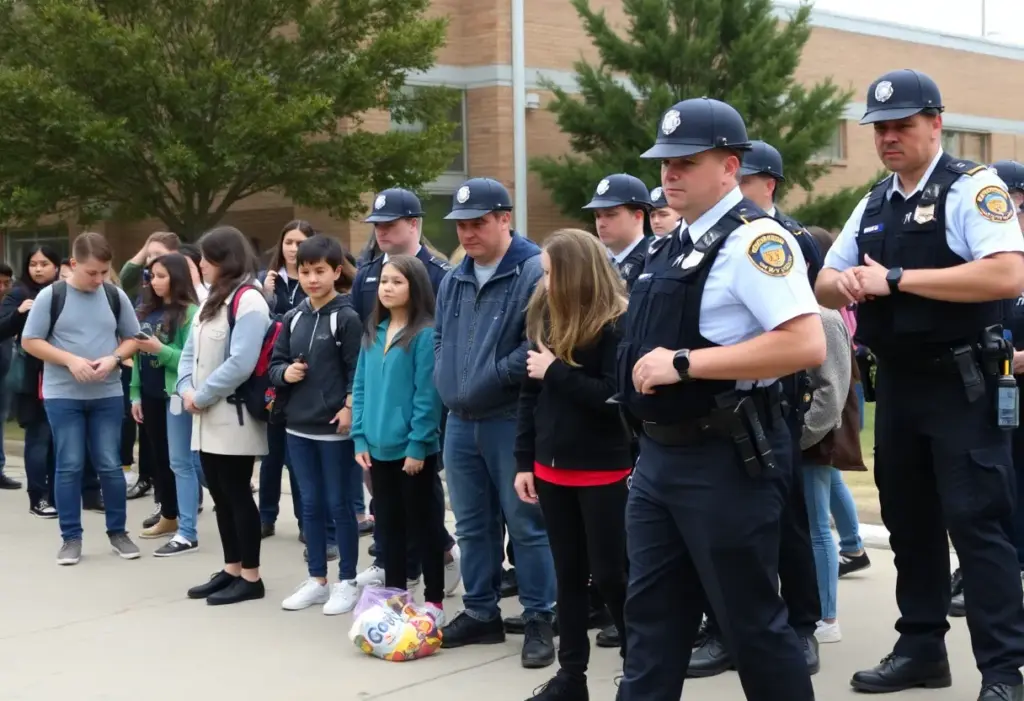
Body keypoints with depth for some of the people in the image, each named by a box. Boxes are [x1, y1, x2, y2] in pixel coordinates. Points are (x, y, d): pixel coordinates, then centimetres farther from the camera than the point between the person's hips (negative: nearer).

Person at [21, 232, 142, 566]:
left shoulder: (116, 295, 1)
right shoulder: (50, 296, -6)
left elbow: (132, 338, 9)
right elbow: (30, 341, -4)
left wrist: (113, 359, -12)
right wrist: (70, 360, -17)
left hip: (108, 395, 2)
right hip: (63, 395, -2)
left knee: (110, 465, 5)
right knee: (69, 466, 2)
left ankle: (118, 531, 18)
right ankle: (71, 537, 11)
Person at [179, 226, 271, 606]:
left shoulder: (248, 301, -13)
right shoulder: (210, 300, 16)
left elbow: (240, 363, -22)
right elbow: (191, 352, 16)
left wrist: (201, 396, -15)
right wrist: (186, 389, -2)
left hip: (233, 417, -9)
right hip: (207, 418, 9)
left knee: (238, 495, -3)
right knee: (220, 496, 12)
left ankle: (251, 578, 5)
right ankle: (231, 570, 21)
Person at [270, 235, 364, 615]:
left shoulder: (347, 317, -9)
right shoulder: (293, 318, 8)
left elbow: (359, 370, -12)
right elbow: (275, 363, 13)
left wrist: (350, 407, -21)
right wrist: (285, 373, -8)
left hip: (335, 427, -6)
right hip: (298, 426, 6)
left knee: (339, 504, 3)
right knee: (311, 505, 13)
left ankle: (347, 582, 14)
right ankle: (316, 580, 23)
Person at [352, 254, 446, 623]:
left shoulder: (426, 334, -12)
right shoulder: (373, 333, 9)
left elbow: (428, 395, -15)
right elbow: (361, 388, 10)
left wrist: (418, 444, -17)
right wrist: (360, 438, 3)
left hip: (414, 448, -6)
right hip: (379, 447, 6)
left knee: (425, 523, 5)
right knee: (389, 524, 15)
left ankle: (434, 601, 14)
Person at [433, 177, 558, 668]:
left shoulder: (535, 273, -12)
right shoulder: (453, 282, 13)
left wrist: (492, 379, -17)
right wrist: (445, 382, 8)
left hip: (512, 420, -7)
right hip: (460, 422, 7)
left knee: (526, 523, -1)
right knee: (473, 524, 14)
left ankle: (539, 620, 9)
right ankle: (480, 613, 25)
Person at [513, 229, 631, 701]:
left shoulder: (617, 325, -14)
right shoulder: (543, 316, 6)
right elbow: (530, 394, 10)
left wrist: (556, 370, -18)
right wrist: (524, 461, 9)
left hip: (604, 471, -6)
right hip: (552, 467, 6)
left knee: (610, 574, -1)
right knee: (568, 573, 12)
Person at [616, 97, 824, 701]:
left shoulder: (754, 238, -15)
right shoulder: (676, 244, 14)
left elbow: (806, 345, -26)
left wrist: (685, 363, -24)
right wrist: (650, 368, 9)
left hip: (725, 460, -9)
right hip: (660, 455, 9)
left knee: (751, 621, 3)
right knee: (652, 614, 13)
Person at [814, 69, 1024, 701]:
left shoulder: (972, 188, -10)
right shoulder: (873, 205, 13)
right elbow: (825, 286, 20)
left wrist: (896, 279, -22)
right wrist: (843, 282, -6)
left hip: (960, 384, -7)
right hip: (896, 384, 7)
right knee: (909, 521, 14)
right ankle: (921, 647, 26)